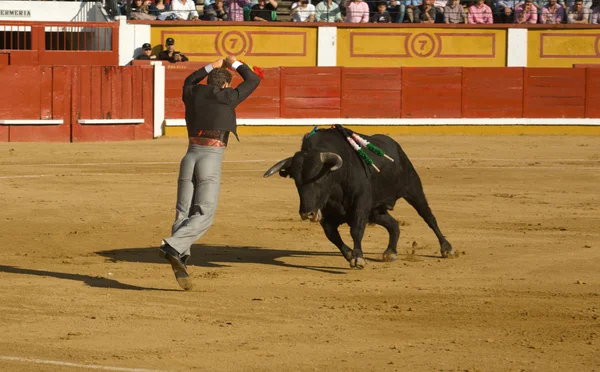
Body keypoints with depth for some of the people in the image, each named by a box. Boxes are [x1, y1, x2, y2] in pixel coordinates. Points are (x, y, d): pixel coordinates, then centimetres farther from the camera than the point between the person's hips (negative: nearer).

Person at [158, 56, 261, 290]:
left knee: (184, 214, 4)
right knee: (204, 215, -6)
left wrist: (211, 67, 43)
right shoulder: (227, 97, 0)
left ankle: (179, 263, -9)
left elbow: (189, 82, 38)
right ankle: (172, 246, -27)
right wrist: (234, 64, 30)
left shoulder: (192, 94, 11)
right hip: (212, 159, -5)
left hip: (190, 157, 5)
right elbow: (253, 80, 15)